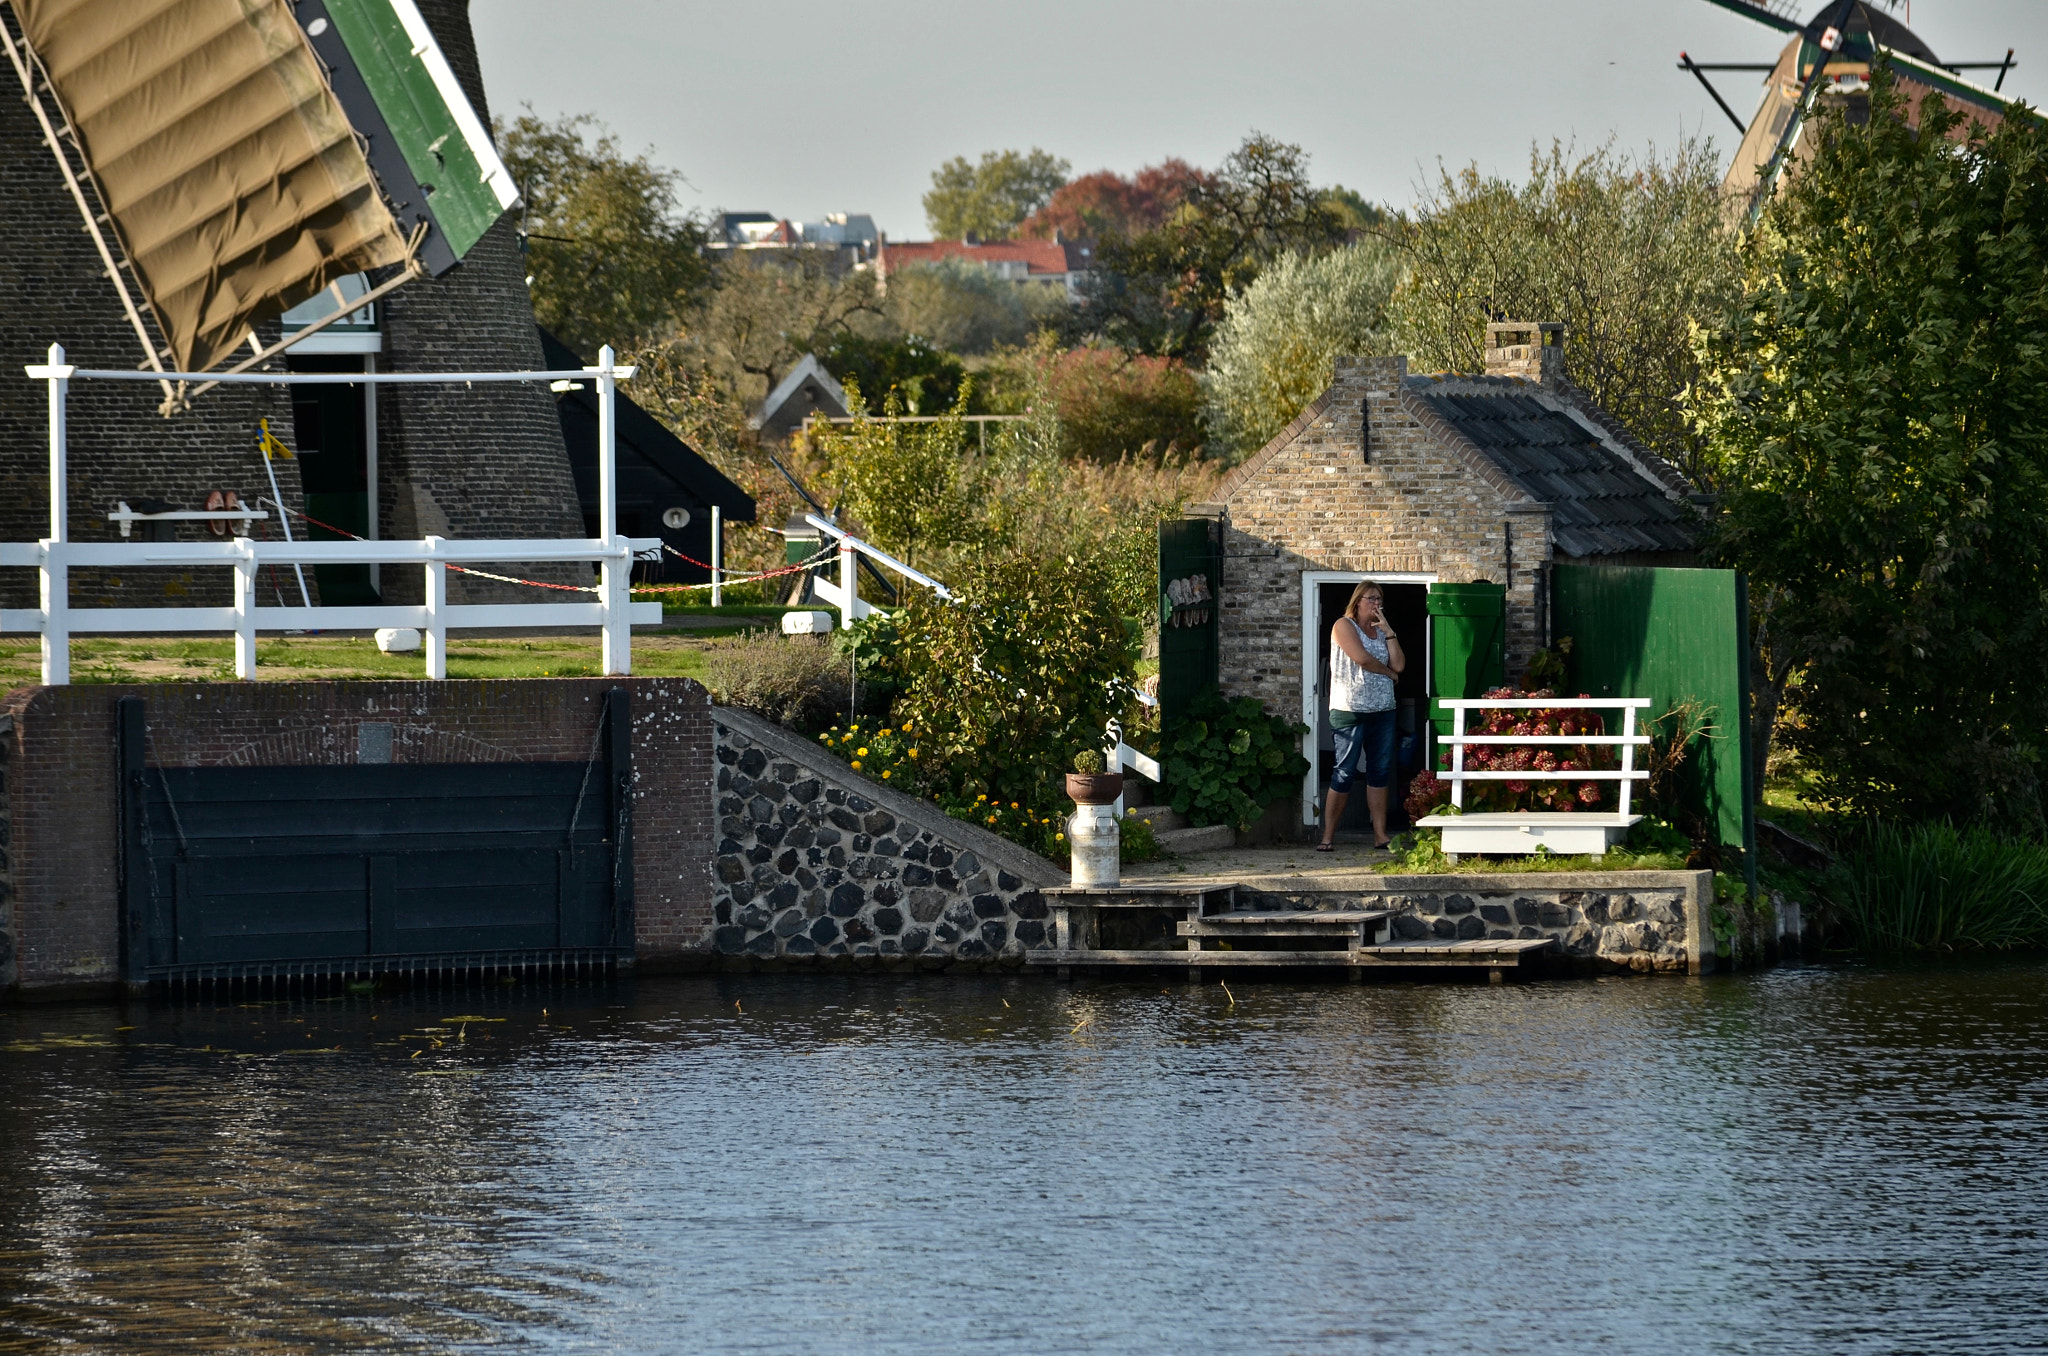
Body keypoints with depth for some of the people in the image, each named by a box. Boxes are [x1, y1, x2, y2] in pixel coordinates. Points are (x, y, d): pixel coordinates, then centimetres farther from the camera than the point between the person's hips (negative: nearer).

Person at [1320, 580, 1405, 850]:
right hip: (1350, 711, -6)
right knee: (1345, 773, -6)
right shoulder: (1344, 626, -2)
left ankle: (1381, 835, 6)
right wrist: (1388, 672, 0)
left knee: (1380, 772, 4)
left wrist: (1388, 631, 0)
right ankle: (1328, 836, -2)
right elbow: (1361, 657, -15)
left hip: (1382, 711, 6)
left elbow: (1399, 664, 5)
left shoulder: (1381, 631, 17)